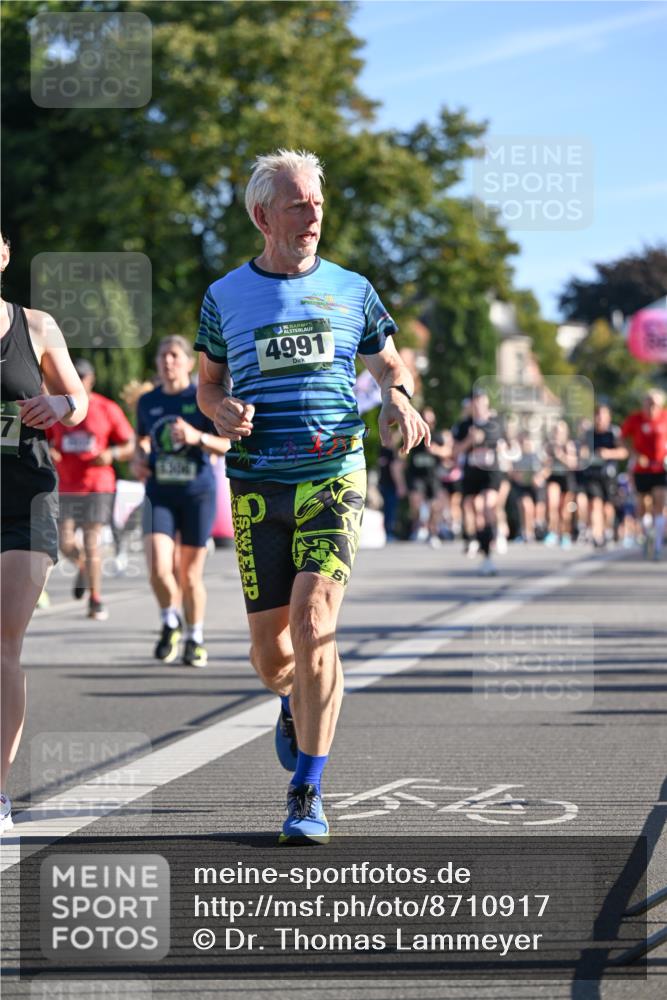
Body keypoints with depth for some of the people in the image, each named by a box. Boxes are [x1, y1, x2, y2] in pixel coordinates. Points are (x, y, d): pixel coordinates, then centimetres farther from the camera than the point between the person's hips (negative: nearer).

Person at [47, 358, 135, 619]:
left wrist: (112, 454, -15)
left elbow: (130, 446, 5)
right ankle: (83, 567, 31)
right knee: (65, 544, -3)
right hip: (64, 487, 2)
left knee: (92, 543, -8)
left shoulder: (108, 409, 1)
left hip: (98, 487, -2)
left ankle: (95, 601, -1)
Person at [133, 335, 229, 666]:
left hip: (198, 493, -2)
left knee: (190, 575, 4)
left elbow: (226, 445, -7)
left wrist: (197, 437, -25)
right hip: (159, 493, 2)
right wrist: (138, 459, 5)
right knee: (158, 569, -15)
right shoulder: (147, 402, 7)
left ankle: (195, 639, 25)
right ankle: (170, 623, 13)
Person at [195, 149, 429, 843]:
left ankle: (307, 797, -10)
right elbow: (208, 383, 19)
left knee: (313, 623, -17)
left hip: (333, 478, -1)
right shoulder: (225, 296, 9)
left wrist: (398, 400, -4)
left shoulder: (351, 290, 9)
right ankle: (294, 703, 41)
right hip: (258, 486, 1)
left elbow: (389, 366, 19)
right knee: (269, 650, 1)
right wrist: (223, 411, -4)